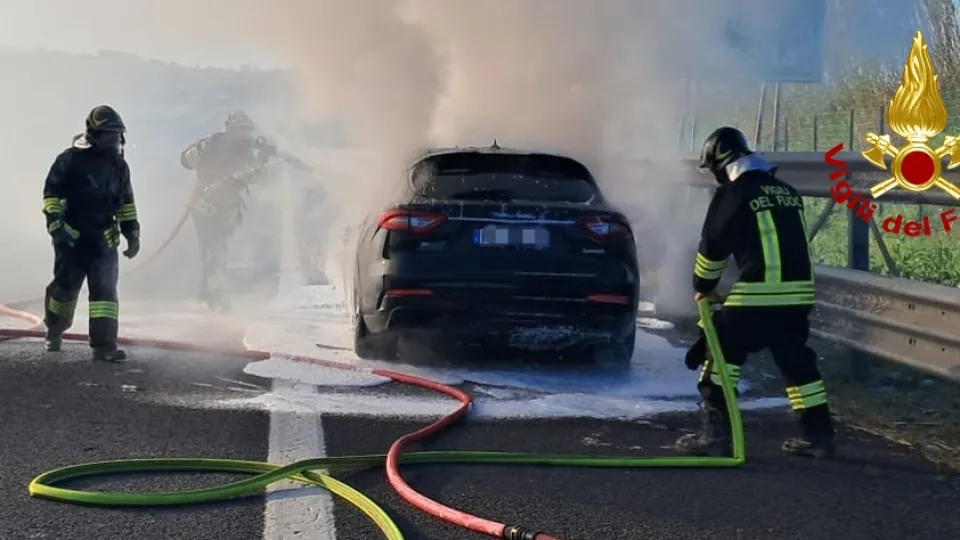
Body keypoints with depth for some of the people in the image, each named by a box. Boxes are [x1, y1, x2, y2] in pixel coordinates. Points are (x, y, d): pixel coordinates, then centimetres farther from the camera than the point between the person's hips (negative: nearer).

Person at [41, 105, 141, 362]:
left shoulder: (119, 166, 8)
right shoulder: (70, 159, -8)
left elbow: (126, 203, 16)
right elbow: (52, 193, -8)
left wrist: (132, 233, 9)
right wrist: (56, 226, -16)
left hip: (104, 239, 4)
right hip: (72, 238, -3)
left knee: (105, 290, -7)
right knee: (65, 288, 7)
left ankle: (104, 345, -9)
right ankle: (54, 332, 32)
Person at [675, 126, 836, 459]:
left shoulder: (732, 194, -3)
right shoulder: (786, 191, 18)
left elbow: (712, 248, 2)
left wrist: (703, 288, 20)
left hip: (759, 294, -7)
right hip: (798, 291, 7)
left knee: (721, 354, 6)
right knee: (797, 361, 18)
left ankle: (715, 433, 3)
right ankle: (818, 435, 20)